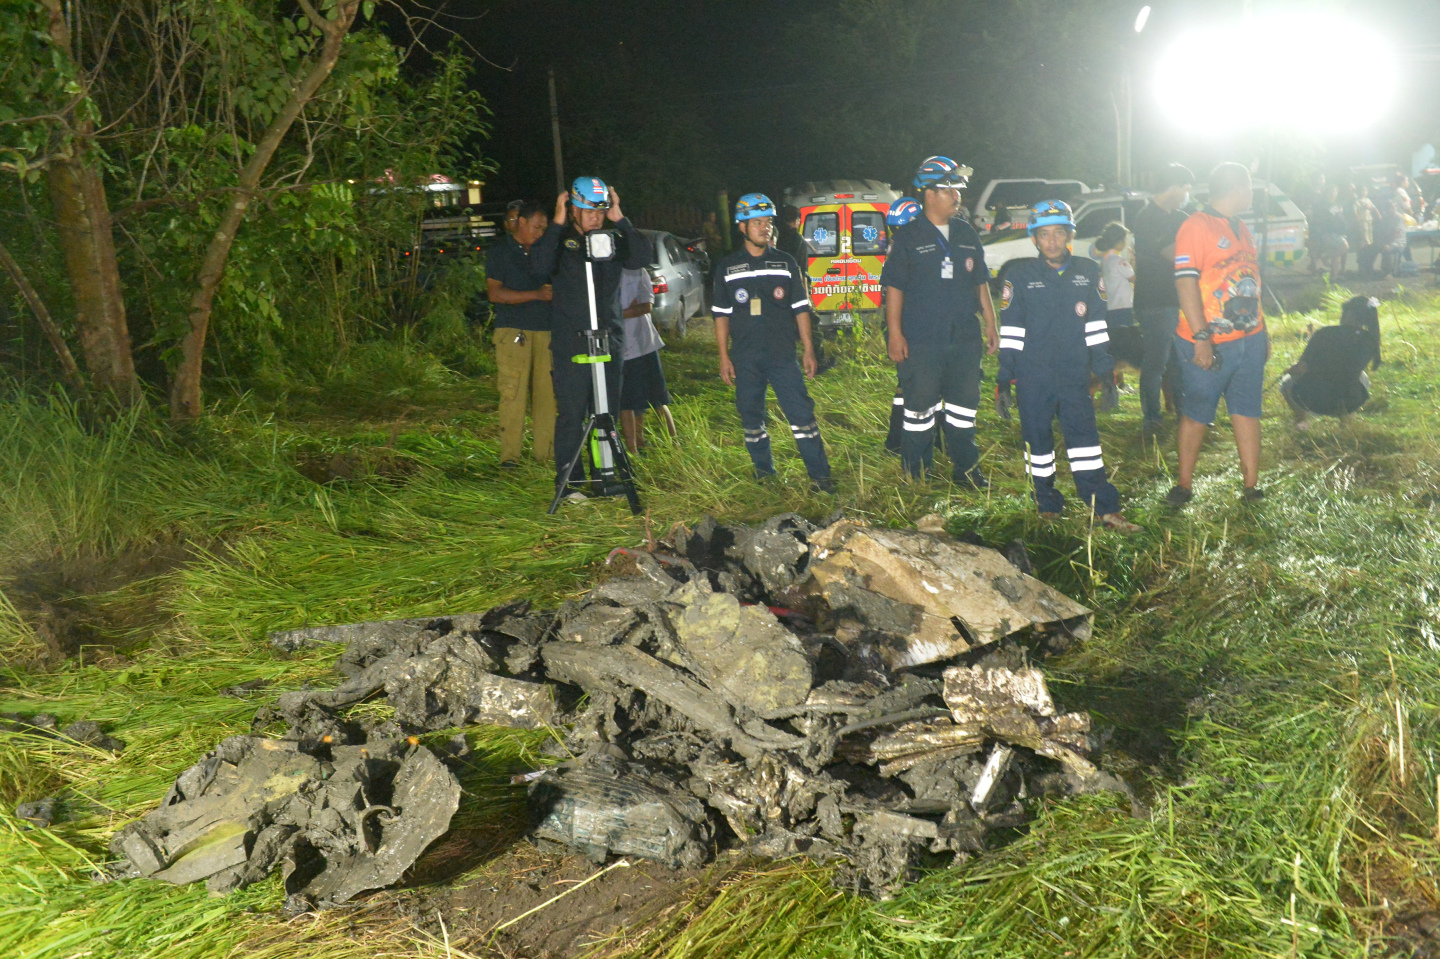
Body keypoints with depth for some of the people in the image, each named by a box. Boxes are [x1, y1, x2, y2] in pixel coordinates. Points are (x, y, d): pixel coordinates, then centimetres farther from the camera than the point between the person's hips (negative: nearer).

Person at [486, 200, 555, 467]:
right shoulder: (499, 252, 5)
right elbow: (495, 294, -6)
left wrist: (552, 292, 4)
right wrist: (536, 294, -11)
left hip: (544, 329, 5)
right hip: (513, 331, -4)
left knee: (547, 392, -2)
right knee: (512, 394, -9)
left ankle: (545, 449, 5)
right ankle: (509, 454, -5)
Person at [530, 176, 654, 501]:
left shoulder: (612, 240, 8)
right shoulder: (562, 240, 0)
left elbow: (643, 257, -8)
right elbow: (540, 266, -20)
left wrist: (620, 220, -12)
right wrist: (557, 224, -19)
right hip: (570, 344, -3)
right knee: (571, 415, -2)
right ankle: (568, 481, 6)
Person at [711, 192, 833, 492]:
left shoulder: (786, 263, 6)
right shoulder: (727, 267, 5)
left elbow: (800, 309, 7)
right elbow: (722, 315, 7)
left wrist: (808, 351, 2)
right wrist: (724, 357, 2)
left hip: (783, 355, -1)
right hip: (745, 359, 1)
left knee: (802, 414, -6)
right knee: (751, 419, 7)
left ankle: (820, 475, -3)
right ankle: (764, 473, 21)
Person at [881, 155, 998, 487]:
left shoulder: (967, 234, 12)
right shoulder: (907, 237, -2)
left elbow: (981, 283, 17)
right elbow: (893, 286, -5)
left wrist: (990, 325, 14)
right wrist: (895, 333, -12)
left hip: (965, 338, 5)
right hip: (921, 341, -5)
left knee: (964, 404, 10)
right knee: (920, 407, 0)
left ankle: (966, 469, 23)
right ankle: (916, 476, 11)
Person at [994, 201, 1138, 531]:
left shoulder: (1088, 272, 7)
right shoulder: (1020, 274, 0)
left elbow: (1095, 326, 13)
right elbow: (1010, 330, 1)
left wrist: (1105, 371, 12)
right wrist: (1003, 379, -3)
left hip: (1075, 375, 2)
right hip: (1032, 377, -1)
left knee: (1084, 435, 0)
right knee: (1038, 439, 5)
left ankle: (1104, 509, 4)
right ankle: (1047, 508, 17)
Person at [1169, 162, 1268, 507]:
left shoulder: (1242, 229, 17)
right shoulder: (1197, 226, -10)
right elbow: (1186, 283, -16)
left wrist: (1263, 331, 20)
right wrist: (1201, 337, -21)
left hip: (1249, 339, 7)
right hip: (1209, 345, -7)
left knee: (1247, 413, 7)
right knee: (1196, 415, 3)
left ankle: (1251, 486, 12)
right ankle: (1183, 485, 15)